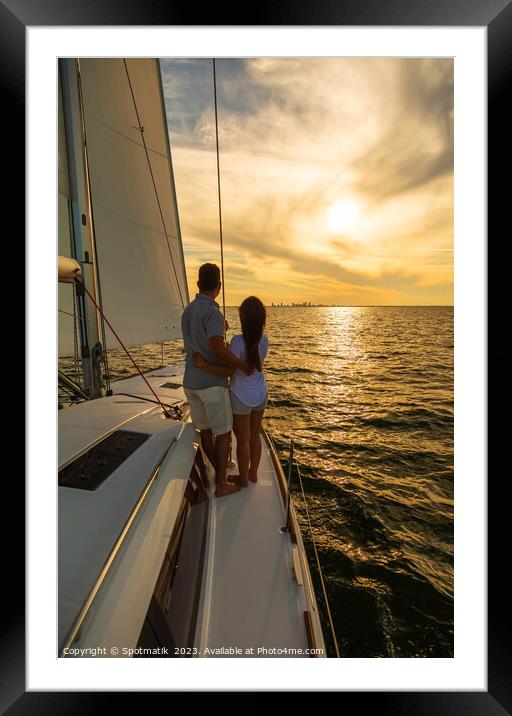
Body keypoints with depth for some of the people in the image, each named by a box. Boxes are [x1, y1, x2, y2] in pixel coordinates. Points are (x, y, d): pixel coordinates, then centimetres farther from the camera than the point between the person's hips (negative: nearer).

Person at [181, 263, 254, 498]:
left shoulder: (188, 310, 9)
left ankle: (220, 474, 34)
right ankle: (221, 484, 20)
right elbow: (219, 350, -31)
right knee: (223, 433, 8)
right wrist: (243, 366, -17)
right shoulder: (213, 313, -18)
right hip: (212, 383, -8)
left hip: (190, 381, 8)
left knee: (205, 431, 17)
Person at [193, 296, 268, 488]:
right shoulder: (264, 340, -7)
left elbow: (229, 371, -24)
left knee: (243, 439, 13)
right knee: (255, 436, 21)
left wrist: (204, 364, -25)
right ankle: (253, 473, 39)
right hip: (261, 394, 5)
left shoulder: (238, 341, -26)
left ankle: (244, 478, 32)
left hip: (241, 397, -5)